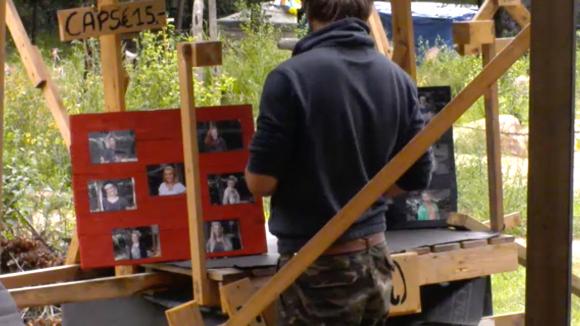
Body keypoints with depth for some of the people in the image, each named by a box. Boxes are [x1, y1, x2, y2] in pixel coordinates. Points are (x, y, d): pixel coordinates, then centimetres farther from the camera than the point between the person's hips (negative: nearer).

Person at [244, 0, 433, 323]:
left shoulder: (291, 77, -16)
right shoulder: (399, 79, 0)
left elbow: (261, 182, -15)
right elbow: (417, 177, 7)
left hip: (318, 265, -5)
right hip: (374, 258, 5)